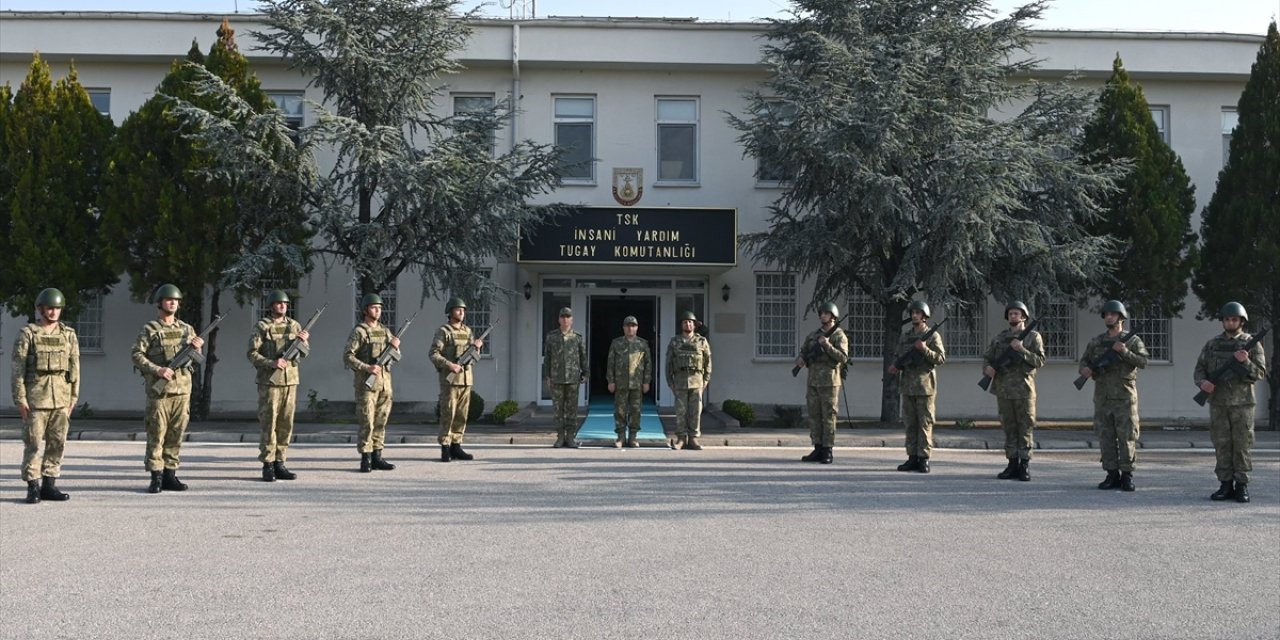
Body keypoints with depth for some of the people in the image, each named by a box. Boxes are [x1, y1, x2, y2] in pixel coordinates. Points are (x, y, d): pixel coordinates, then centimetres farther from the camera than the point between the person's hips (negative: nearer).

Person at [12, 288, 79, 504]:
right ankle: (33, 487, 6)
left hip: (60, 398, 3)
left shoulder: (69, 334, 9)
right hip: (35, 397, -3)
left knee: (57, 443, 4)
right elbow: (18, 368, -3)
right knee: (33, 443, 0)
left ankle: (49, 485, 11)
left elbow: (74, 367, 9)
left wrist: (73, 397, 5)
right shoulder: (27, 334, 0)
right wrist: (20, 399, -9)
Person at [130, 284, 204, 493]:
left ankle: (170, 475, 13)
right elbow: (137, 355, -5)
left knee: (176, 434, 6)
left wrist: (196, 348, -4)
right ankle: (156, 478, 0)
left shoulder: (187, 329, 14)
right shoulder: (149, 330, 1)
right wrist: (157, 370, -17)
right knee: (156, 434, -4)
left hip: (182, 389, 4)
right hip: (159, 388, -4)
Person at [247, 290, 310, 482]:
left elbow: (304, 354, 10)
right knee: (268, 424, -3)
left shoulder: (294, 325, 11)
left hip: (290, 380, 5)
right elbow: (252, 354, -7)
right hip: (269, 381, -5)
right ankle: (268, 466, 1)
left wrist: (303, 342, -12)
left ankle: (279, 463, 13)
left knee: (286, 424, 6)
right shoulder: (262, 327, -2)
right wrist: (272, 363, -22)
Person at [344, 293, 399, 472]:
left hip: (385, 382, 6)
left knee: (381, 422, 8)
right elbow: (347, 356, -12)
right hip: (366, 383, -6)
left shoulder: (385, 331, 13)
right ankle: (365, 459, 0)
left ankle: (377, 457, 14)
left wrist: (395, 346, -7)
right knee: (366, 422, -5)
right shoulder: (358, 331, -5)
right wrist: (367, 368, -22)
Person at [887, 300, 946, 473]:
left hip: (925, 385, -5)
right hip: (907, 385, 5)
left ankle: (924, 459, -1)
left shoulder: (933, 336, -1)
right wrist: (895, 366, 0)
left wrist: (924, 349, -20)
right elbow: (900, 357, 21)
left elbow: (941, 358, -7)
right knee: (910, 423, 6)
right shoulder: (905, 336, 15)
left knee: (925, 423, -4)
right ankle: (912, 458, 11)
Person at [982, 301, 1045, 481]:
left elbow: (1040, 361, -7)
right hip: (1003, 389, 4)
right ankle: (1012, 464, 13)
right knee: (1009, 427, 7)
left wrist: (1021, 350, -18)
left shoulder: (1033, 336, 3)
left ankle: (1025, 466, 2)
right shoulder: (1000, 337, 13)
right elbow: (986, 357, 16)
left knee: (1025, 428, -2)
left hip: (1023, 389, -4)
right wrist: (987, 367, -6)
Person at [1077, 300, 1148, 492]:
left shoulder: (1132, 340, 3)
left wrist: (1124, 352, -19)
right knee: (1106, 436, 3)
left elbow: (1143, 362, -7)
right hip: (1102, 396, 3)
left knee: (1127, 436, -4)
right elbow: (1084, 360, 14)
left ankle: (1127, 476, 2)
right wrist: (1084, 369, -8)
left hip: (1124, 397, -3)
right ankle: (1112, 475, 9)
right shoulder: (1096, 341, 13)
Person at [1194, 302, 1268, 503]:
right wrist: (1202, 382, -14)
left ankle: (1242, 486, 5)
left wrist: (1245, 361, -24)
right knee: (1221, 444, 3)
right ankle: (1226, 486, 8)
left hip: (1242, 403, -2)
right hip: (1218, 403, 3)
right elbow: (1200, 369, 7)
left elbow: (1260, 373, -6)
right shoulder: (1212, 344, 9)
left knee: (1242, 444, -1)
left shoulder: (1252, 344, 1)